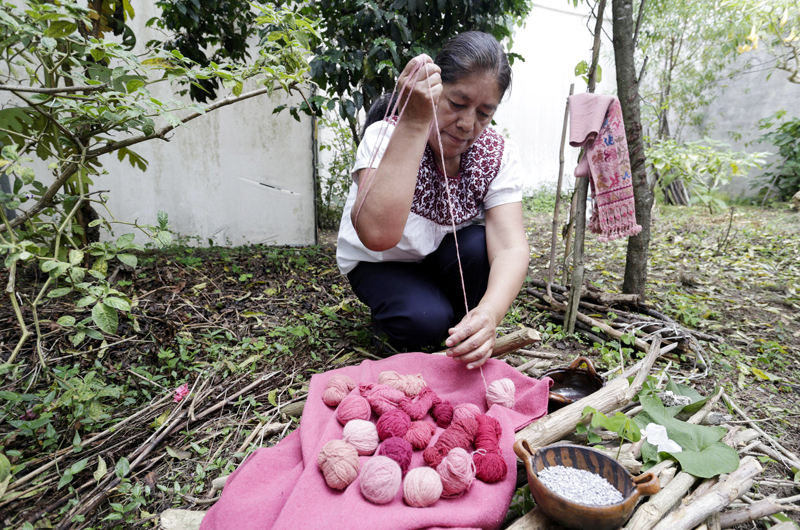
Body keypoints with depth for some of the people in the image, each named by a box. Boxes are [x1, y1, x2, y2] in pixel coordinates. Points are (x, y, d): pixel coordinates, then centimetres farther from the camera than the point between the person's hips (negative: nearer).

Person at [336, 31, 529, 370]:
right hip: (380, 265, -3)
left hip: (443, 261, 4)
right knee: (425, 319, -30)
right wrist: (414, 122, -47)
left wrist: (489, 313, -50)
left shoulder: (498, 155, -17)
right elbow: (378, 235, -46)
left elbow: (510, 247, -29)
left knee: (478, 245, -28)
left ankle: (462, 337, -1)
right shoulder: (385, 137, -27)